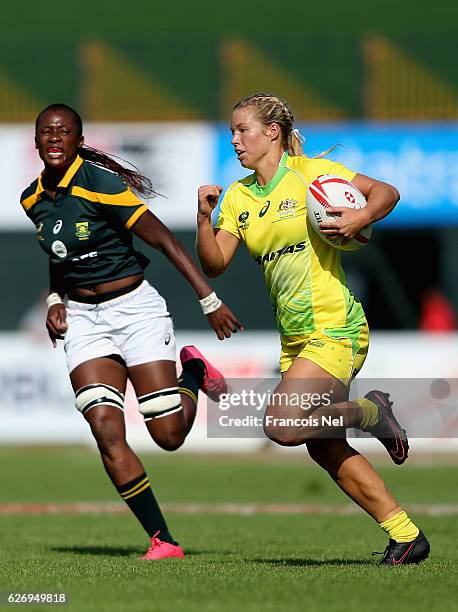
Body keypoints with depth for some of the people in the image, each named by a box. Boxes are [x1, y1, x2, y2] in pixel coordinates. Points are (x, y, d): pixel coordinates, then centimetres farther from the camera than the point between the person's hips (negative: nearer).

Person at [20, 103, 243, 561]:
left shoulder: (100, 184, -17)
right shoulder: (33, 200, 4)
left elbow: (164, 240, -16)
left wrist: (210, 301, -20)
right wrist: (55, 300, 4)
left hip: (134, 308, -5)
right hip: (82, 317, 5)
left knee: (168, 434, -8)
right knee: (106, 432, -14)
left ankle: (192, 370, 26)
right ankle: (162, 540, -8)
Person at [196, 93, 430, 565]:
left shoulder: (310, 172, -6)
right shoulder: (238, 197, 11)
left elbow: (386, 192, -4)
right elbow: (214, 265, 4)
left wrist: (360, 218, -22)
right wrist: (204, 217, -11)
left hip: (334, 329, -8)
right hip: (294, 337, 8)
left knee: (280, 427, -22)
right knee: (324, 449, 5)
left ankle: (370, 413, 2)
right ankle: (405, 536, 13)